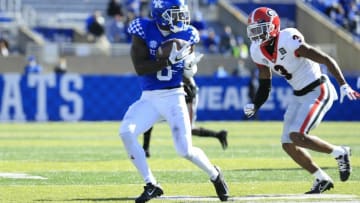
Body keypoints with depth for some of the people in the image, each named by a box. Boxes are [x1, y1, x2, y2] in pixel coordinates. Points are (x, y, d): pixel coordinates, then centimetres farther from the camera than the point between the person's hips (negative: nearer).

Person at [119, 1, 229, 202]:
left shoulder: (186, 35, -3)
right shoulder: (143, 31, -10)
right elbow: (140, 67, -17)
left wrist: (190, 64, -12)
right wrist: (169, 60, -27)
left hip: (174, 97, 0)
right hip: (149, 98, 0)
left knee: (186, 151, -5)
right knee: (126, 132, -21)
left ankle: (215, 174, 27)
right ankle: (151, 185, -8)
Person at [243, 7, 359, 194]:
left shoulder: (288, 41, -25)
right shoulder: (258, 52, -1)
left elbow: (326, 60, -22)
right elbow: (265, 86, 10)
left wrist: (344, 85, -27)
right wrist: (254, 106, -8)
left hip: (318, 91, -8)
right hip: (299, 95, 8)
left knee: (297, 137, -21)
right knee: (288, 144, 3)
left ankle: (340, 153, 0)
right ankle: (322, 179, 17)